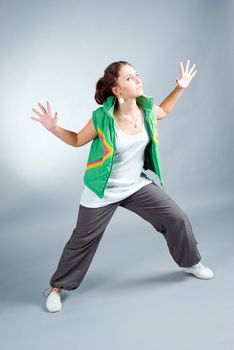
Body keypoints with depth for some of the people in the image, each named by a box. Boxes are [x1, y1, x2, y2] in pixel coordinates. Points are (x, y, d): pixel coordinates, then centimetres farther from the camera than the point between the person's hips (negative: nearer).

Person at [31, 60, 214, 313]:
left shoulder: (147, 108, -12)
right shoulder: (102, 119, -25)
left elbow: (163, 112, 15)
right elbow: (78, 140, -7)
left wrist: (180, 88, 6)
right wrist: (54, 128, -23)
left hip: (137, 185, 4)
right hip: (103, 192, -4)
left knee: (177, 219, 4)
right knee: (83, 240, 7)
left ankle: (190, 262, 33)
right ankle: (58, 286, 30)